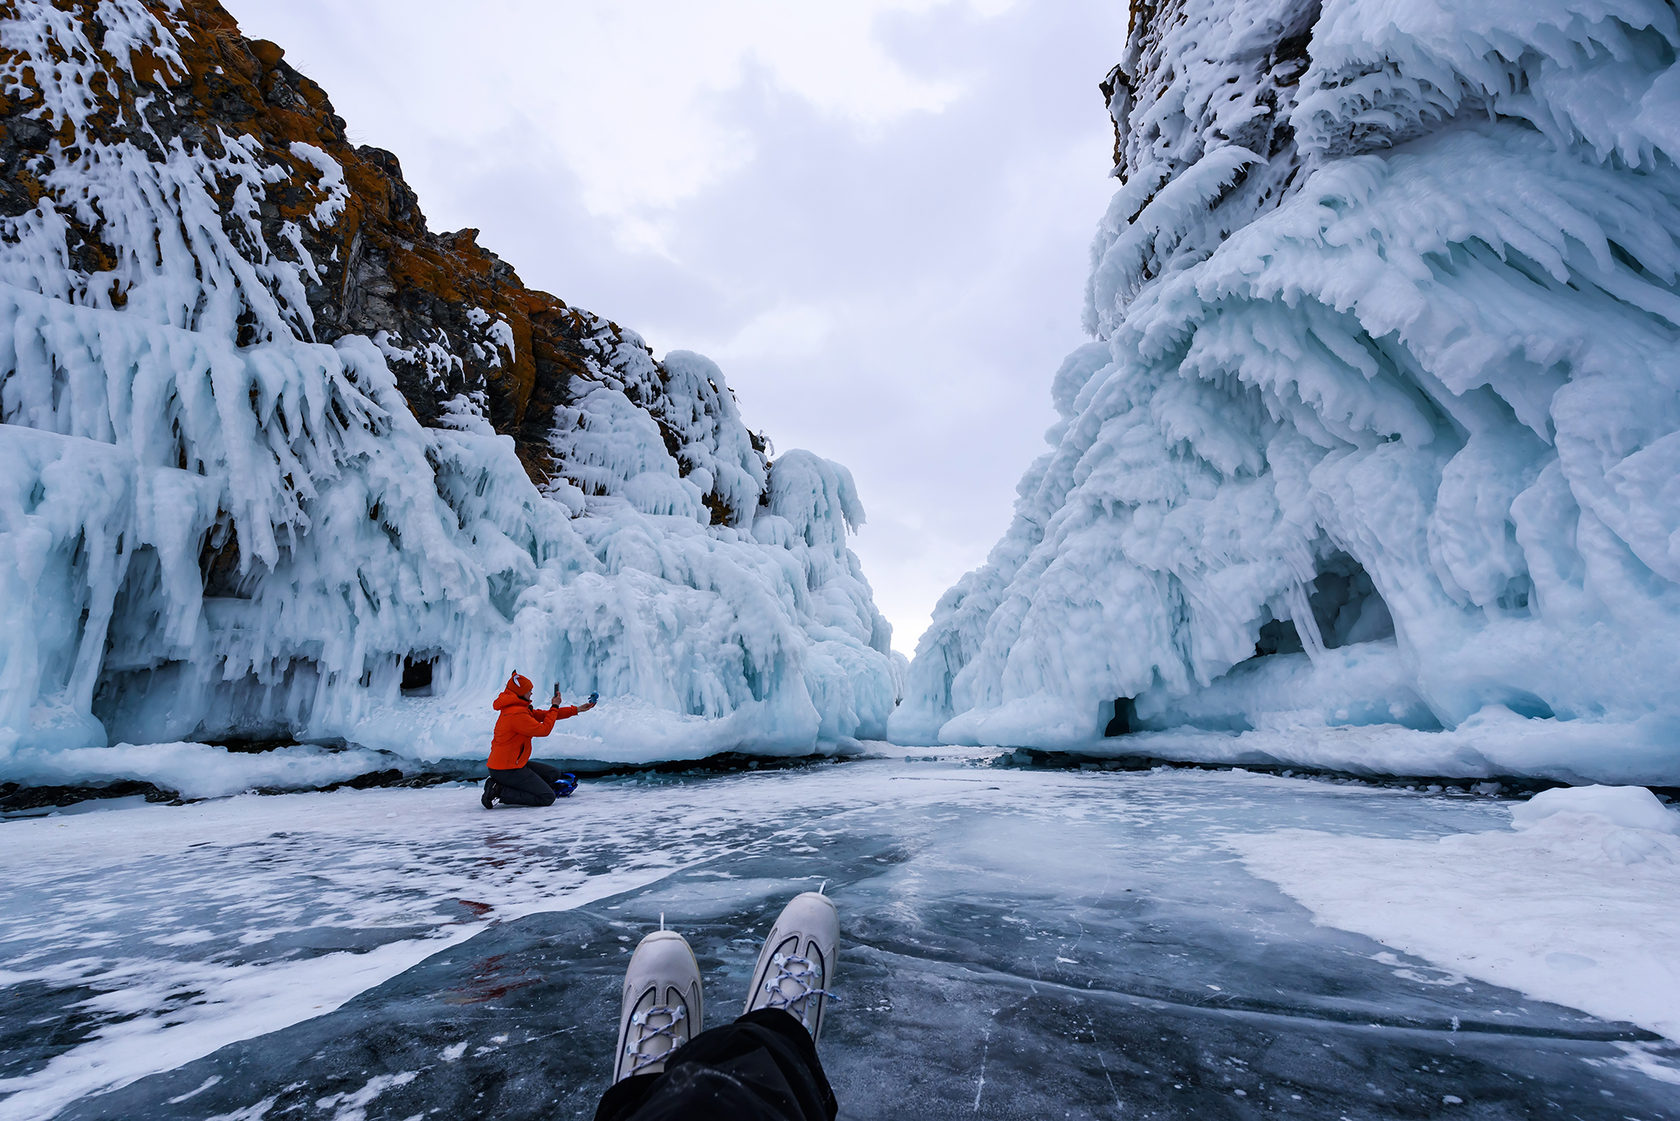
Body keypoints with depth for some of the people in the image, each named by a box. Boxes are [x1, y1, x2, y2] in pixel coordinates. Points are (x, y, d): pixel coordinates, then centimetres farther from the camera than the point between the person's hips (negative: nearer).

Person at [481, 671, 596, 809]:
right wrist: (555, 707, -4)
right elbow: (544, 729, -16)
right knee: (548, 798, -11)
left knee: (554, 774, 14)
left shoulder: (518, 707, 10)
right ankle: (500, 792, -8)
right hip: (507, 770, -10)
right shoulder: (517, 714, -23)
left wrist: (576, 710, 14)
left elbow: (542, 715, 14)